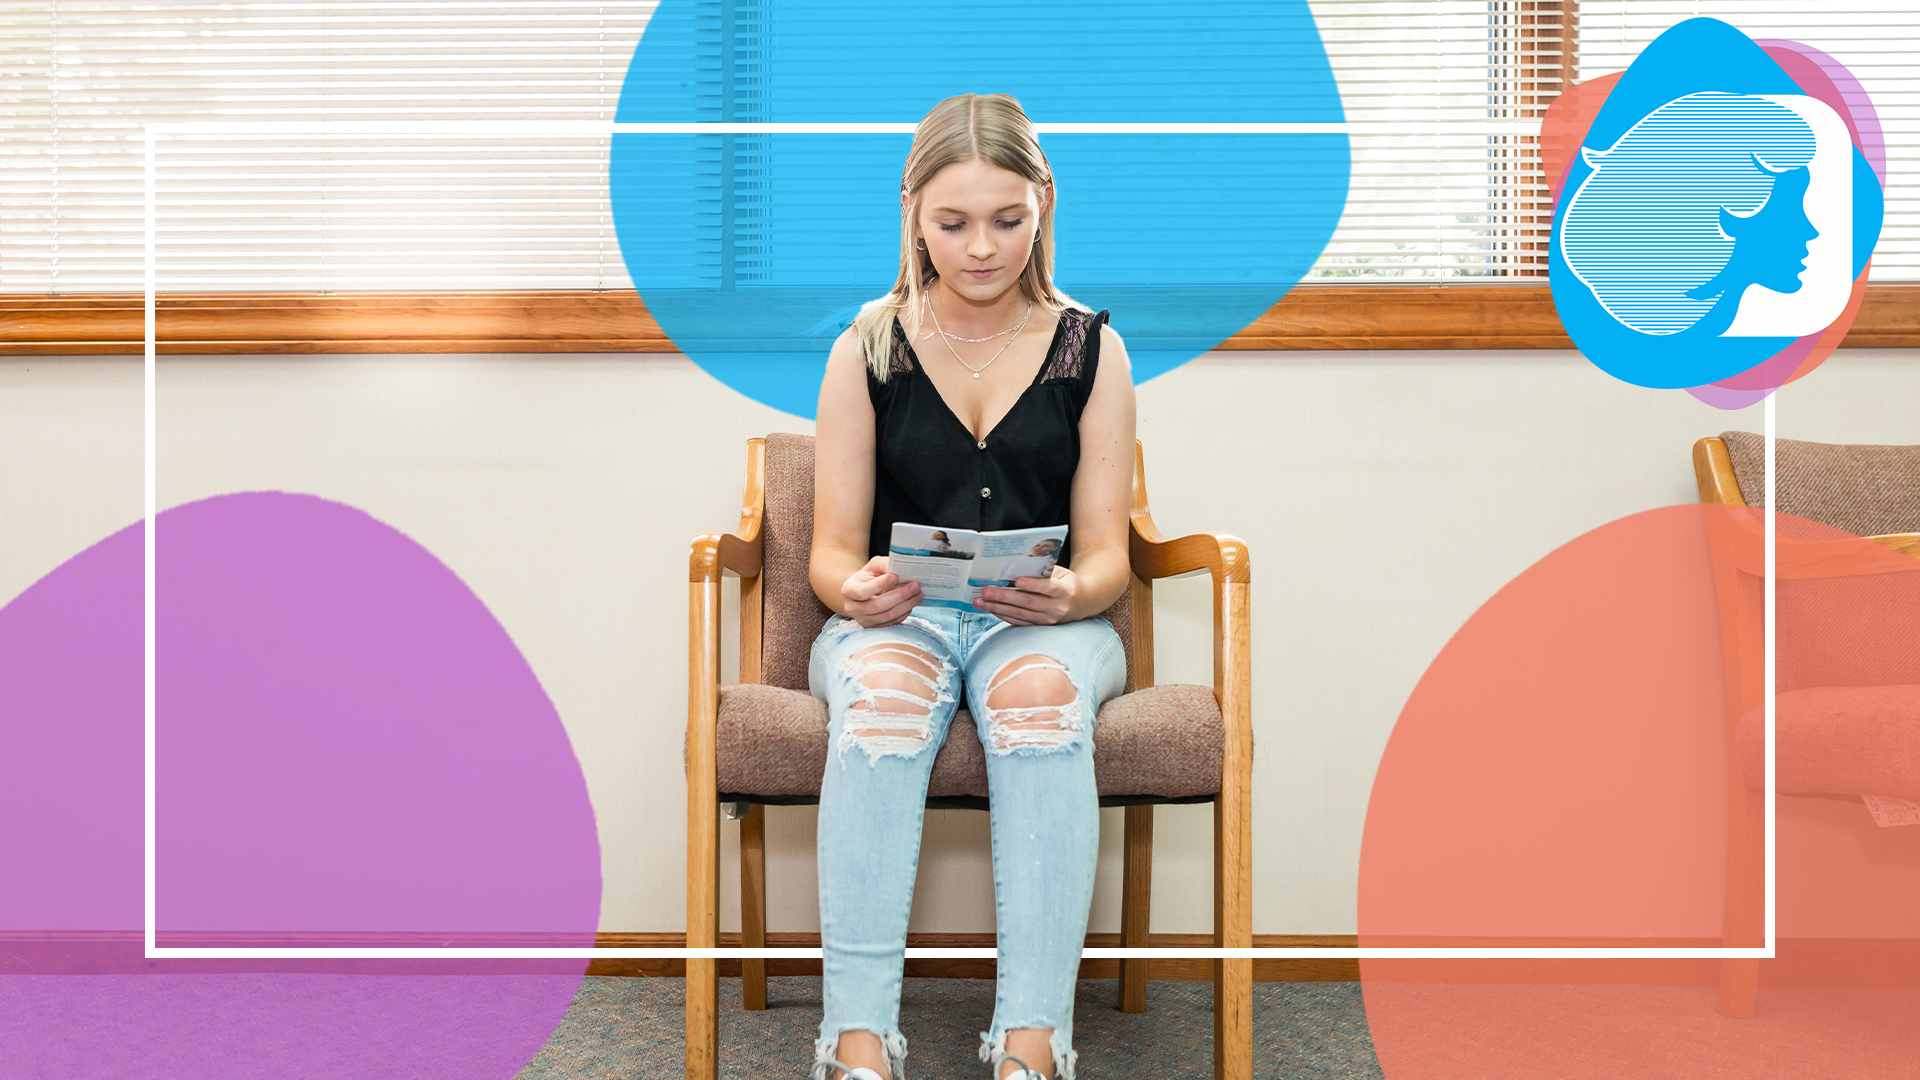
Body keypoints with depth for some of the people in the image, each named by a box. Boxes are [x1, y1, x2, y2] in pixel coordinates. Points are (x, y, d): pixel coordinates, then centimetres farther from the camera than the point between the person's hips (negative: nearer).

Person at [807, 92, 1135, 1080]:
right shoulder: (867, 349, 8)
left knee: (1040, 698, -36)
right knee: (881, 706, -36)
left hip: (1045, 624, 0)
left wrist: (1067, 593, -21)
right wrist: (856, 588, -20)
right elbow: (832, 550, 5)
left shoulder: (1090, 349, 8)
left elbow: (1105, 555, 4)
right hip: (895, 618, 0)